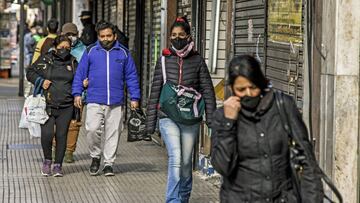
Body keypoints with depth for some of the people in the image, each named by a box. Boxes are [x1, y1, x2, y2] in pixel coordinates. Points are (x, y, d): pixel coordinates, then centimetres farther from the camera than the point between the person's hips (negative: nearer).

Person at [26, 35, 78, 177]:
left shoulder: (72, 62, 9)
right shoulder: (45, 60, 2)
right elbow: (30, 73, 10)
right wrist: (41, 80, -7)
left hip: (66, 107, 2)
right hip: (47, 105, -2)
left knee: (61, 135, 0)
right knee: (47, 134, -12)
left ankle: (58, 165, 13)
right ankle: (47, 160, 13)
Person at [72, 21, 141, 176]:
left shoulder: (123, 53, 8)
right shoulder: (90, 51, 5)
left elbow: (131, 77, 11)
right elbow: (80, 73, 7)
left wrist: (134, 97, 6)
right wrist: (77, 93, -1)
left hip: (116, 102, 1)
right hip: (94, 101, -1)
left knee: (112, 133, 4)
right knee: (92, 129, -15)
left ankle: (108, 163, 16)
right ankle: (95, 157, 9)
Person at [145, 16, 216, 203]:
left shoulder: (197, 60, 3)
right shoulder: (164, 60, 4)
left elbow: (207, 91, 4)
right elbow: (155, 91, 6)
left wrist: (211, 119, -1)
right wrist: (150, 121, 5)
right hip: (168, 117, -1)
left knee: (186, 161, 10)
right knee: (175, 158, -16)